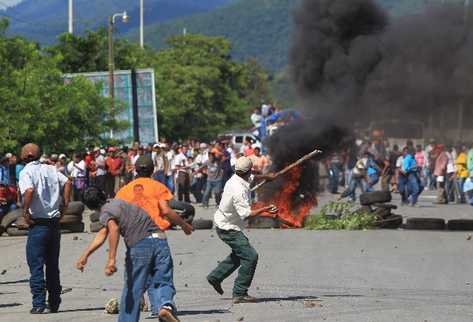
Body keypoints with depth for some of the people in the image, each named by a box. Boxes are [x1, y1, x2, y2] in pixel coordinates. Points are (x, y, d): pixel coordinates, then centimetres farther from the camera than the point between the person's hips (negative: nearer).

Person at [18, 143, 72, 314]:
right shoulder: (51, 169, 11)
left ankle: (39, 304, -5)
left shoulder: (26, 172, -10)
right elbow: (68, 183, 6)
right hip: (54, 222, 6)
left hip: (38, 223, -6)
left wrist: (25, 211, -15)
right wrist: (64, 204, 7)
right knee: (53, 265, 14)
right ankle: (54, 303, 16)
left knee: (36, 265, -1)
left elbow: (29, 191, -26)